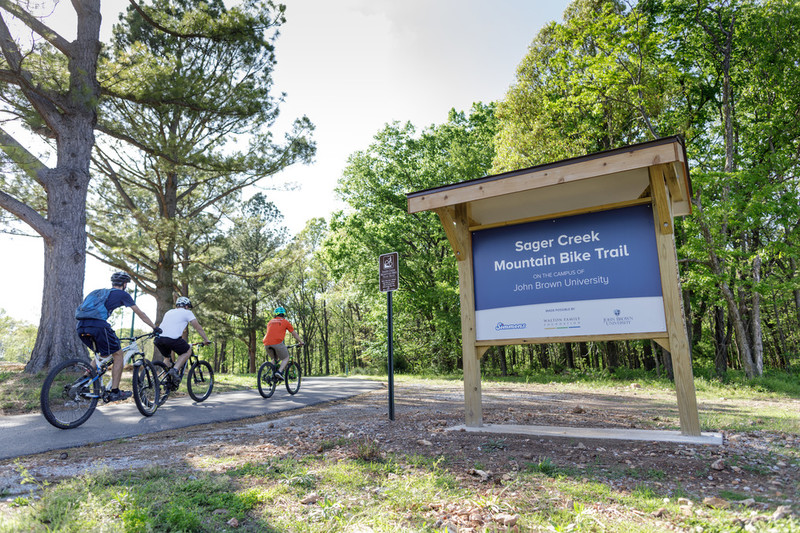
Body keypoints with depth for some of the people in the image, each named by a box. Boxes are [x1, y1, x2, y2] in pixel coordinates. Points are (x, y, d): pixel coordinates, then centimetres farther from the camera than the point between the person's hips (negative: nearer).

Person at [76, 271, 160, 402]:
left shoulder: (99, 292, 32)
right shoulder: (122, 294, 13)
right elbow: (140, 313, 17)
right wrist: (155, 328, 27)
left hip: (81, 327, 7)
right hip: (98, 324, -7)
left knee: (101, 354, 26)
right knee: (118, 354, 7)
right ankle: (115, 392, 5)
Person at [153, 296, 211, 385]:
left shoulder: (169, 312, 33)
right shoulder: (187, 313, 15)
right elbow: (198, 327, 13)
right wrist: (206, 340, 19)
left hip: (158, 338, 6)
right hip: (172, 338, -6)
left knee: (167, 357, 29)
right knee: (188, 351, 17)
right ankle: (175, 370, -4)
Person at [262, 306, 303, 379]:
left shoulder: (270, 322, 26)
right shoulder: (285, 322, 14)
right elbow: (294, 334, 19)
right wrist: (301, 342, 31)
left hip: (267, 343, 5)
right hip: (277, 343, -5)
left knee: (274, 358, 27)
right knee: (286, 358, 11)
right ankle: (279, 372, -11)